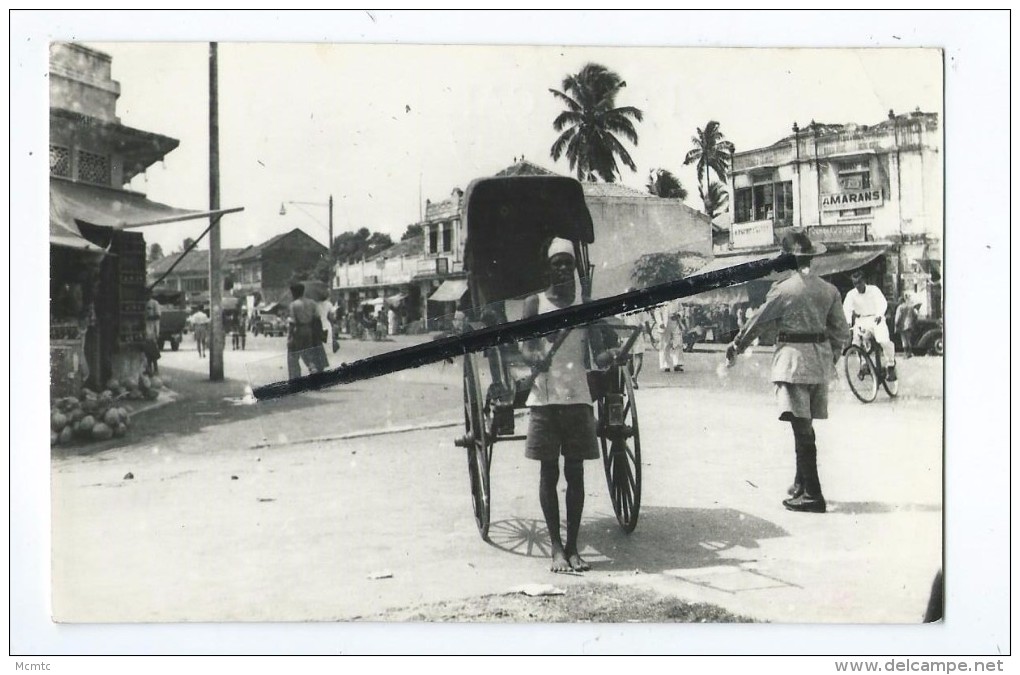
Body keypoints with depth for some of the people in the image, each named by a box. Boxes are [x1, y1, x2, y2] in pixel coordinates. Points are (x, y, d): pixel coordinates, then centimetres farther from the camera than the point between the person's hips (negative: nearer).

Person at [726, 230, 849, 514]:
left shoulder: (783, 289, -10)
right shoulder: (829, 290, 6)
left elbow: (757, 322, -1)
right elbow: (841, 330, 10)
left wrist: (736, 346, 13)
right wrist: (832, 356, 25)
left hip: (793, 357, -6)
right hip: (821, 359, 6)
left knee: (801, 426, -7)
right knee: (805, 425, 17)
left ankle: (812, 495, -10)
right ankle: (801, 485, 28)